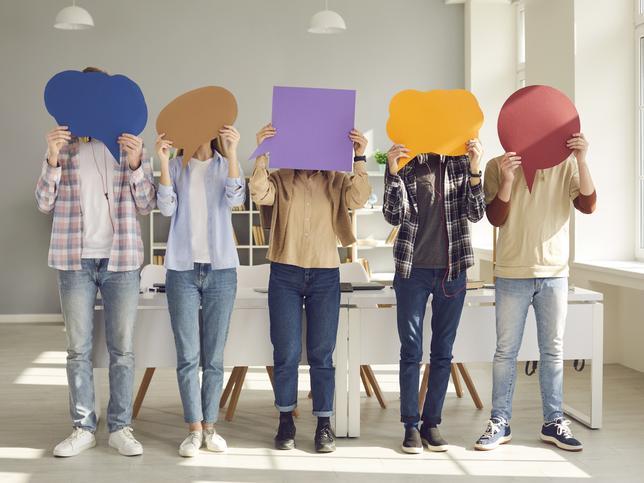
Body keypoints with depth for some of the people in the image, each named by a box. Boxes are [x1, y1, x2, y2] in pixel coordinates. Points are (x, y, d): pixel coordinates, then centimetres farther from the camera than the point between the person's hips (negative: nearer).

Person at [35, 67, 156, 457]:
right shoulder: (64, 143, 6)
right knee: (78, 349, 6)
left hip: (122, 259, 0)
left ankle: (121, 427, 14)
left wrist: (135, 164, -13)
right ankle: (83, 428, 16)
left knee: (123, 349, 4)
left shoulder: (130, 143, 5)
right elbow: (45, 204, 3)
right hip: (75, 260, 1)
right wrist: (53, 159, -12)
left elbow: (148, 205, 3)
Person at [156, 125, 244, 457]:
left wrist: (232, 154, -22)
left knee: (214, 356, 4)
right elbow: (167, 208, -6)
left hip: (221, 268, 0)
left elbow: (235, 199, -11)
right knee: (187, 355, -2)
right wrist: (163, 162, -14)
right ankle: (194, 428, 6)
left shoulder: (226, 165, 8)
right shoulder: (176, 166, 8)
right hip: (182, 268, 0)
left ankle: (209, 426, 14)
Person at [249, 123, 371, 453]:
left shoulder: (336, 181, 7)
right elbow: (259, 193, -17)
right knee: (286, 353, 3)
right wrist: (262, 153, -23)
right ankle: (286, 422, 17)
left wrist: (359, 157, -18)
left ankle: (324, 425, 13)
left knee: (322, 354, 5)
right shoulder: (280, 181, 4)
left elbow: (358, 199, -12)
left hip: (325, 275, 1)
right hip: (285, 274, -1)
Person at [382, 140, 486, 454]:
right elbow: (393, 216, -9)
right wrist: (393, 173, -21)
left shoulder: (461, 162, 4)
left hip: (452, 269, 2)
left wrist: (474, 170, -16)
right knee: (411, 350, 2)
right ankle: (411, 426, 10)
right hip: (412, 270, -2)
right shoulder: (403, 161, 0)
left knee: (442, 351, 7)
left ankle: (432, 422, 18)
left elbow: (475, 214, -4)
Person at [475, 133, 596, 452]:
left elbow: (588, 205, -5)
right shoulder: (498, 166, 1)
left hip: (555, 272, 2)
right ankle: (500, 423, 12)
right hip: (512, 273, -1)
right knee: (506, 351, 4)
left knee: (553, 350, 9)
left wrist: (582, 161, -15)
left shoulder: (565, 165, 4)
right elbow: (495, 218, -5)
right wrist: (507, 180, -20)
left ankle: (553, 422, 18)